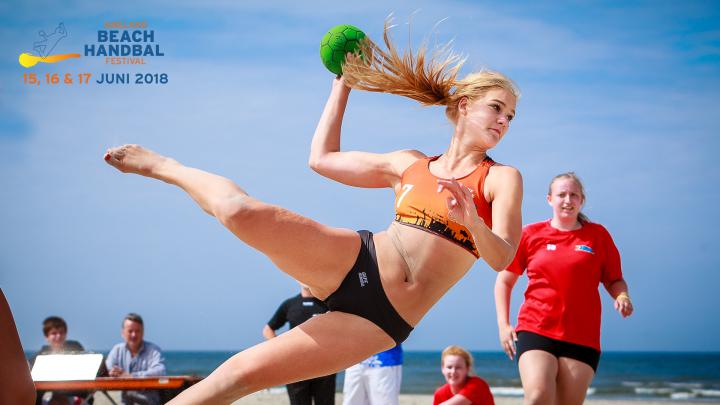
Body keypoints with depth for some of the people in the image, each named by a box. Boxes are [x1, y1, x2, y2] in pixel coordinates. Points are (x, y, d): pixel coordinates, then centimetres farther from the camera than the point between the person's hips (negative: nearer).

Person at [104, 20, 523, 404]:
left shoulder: (502, 179, 4)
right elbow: (323, 158, 19)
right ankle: (165, 166, 8)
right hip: (351, 260, 2)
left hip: (384, 318, -2)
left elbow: (502, 259, -10)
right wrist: (344, 81, 22)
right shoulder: (410, 163, 13)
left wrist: (472, 222, -31)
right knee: (240, 209, -22)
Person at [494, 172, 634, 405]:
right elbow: (504, 281, 14)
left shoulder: (598, 235, 10)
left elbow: (614, 280, 17)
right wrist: (503, 324, 4)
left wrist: (622, 297, -7)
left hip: (582, 338, 1)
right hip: (535, 331, -1)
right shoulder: (530, 234, 8)